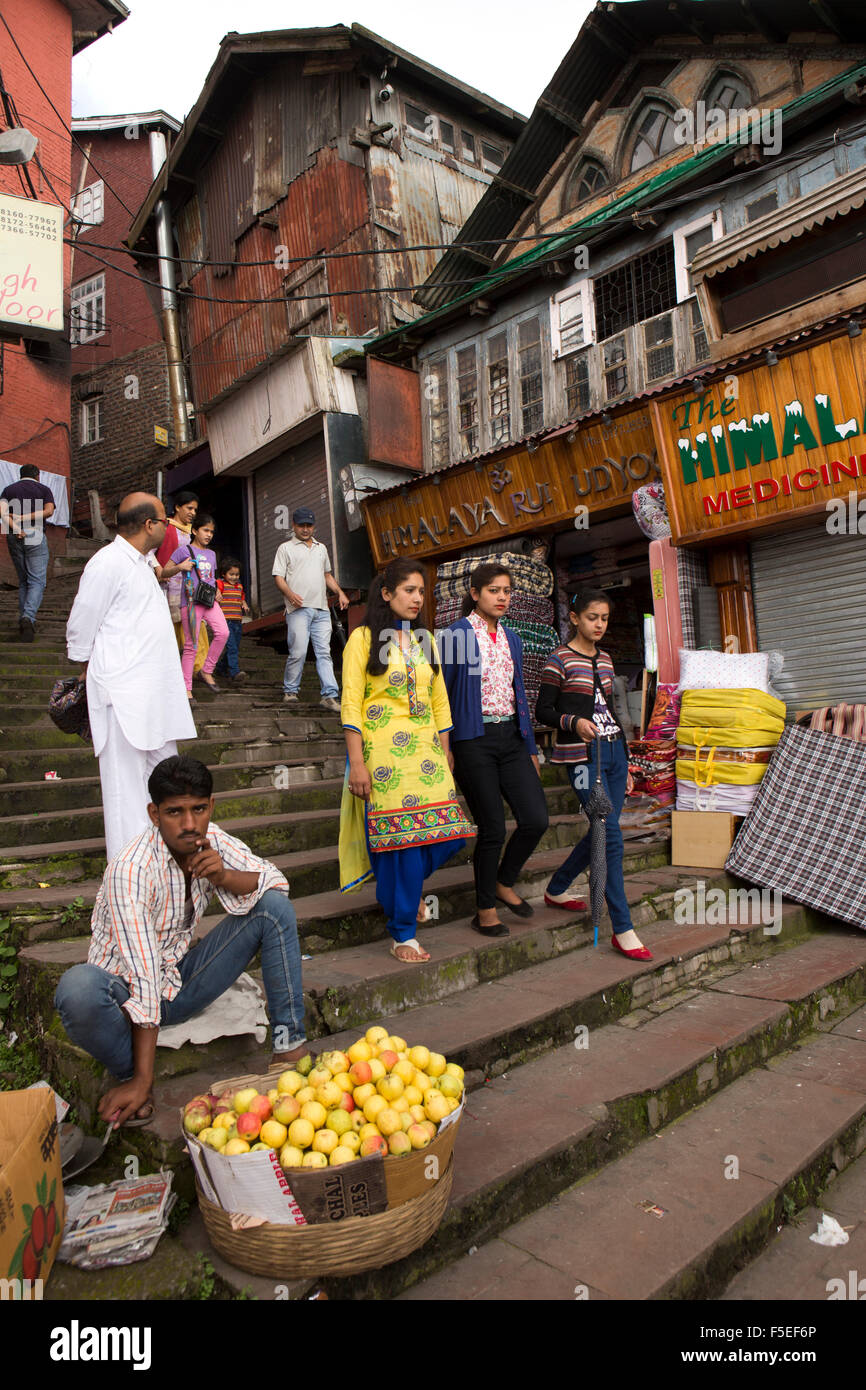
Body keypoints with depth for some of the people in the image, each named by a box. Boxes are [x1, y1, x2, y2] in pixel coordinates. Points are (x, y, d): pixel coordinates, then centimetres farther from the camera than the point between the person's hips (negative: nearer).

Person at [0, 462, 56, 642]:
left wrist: (15, 527, -16)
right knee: (37, 581, -5)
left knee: (23, 581, 15)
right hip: (36, 535, -3)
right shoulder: (44, 489, 8)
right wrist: (24, 518, -8)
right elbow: (49, 511, -10)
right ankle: (28, 618, -25)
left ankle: (23, 620, 14)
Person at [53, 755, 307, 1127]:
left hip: (182, 981, 5)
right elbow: (144, 979, -31)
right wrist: (141, 1080, -29)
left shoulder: (209, 841, -9)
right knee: (78, 988, -39)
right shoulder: (130, 869, -27)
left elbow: (276, 881, -6)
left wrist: (224, 877, -27)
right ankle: (131, 1078, -9)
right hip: (127, 989, -5)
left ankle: (289, 1044, -6)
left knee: (274, 906, -11)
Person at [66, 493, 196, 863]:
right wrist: (88, 670, 3)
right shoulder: (108, 563, -11)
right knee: (127, 779, -5)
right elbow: (81, 627, -6)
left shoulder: (143, 562, 19)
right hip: (124, 694, -10)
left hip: (156, 690, 10)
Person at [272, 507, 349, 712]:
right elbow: (278, 577, 0)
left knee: (324, 652, -2)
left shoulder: (321, 548, 24)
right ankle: (290, 691, 7)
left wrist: (340, 593, 16)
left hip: (321, 609, 5)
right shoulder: (286, 548, 7)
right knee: (298, 652, -9)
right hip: (298, 608, -4)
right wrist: (290, 593, -19)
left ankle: (329, 695, -5)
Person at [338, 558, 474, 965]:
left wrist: (446, 755, 12)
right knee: (400, 837, -6)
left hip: (426, 751, 5)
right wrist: (357, 763, -13)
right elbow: (351, 703, -6)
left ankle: (399, 887, 29)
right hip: (384, 753, -5)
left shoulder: (424, 641, 17)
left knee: (446, 834, -3)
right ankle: (403, 935, 11)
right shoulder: (363, 638, 0)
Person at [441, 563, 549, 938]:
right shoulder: (457, 634, -5)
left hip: (510, 738, 6)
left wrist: (530, 748, 16)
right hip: (474, 741, -6)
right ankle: (486, 910, 18)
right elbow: (441, 694, -5)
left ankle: (504, 883, 24)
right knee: (492, 829, -1)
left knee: (536, 818, -2)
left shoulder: (511, 639, 14)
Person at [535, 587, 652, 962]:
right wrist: (574, 722, -25)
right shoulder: (560, 659, -5)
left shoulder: (605, 659, 15)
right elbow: (543, 711, -6)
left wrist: (625, 762, 19)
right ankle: (623, 930, -4)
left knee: (602, 832, 11)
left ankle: (557, 889, 33)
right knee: (611, 835, -11)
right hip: (582, 755, -7)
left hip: (613, 749, 7)